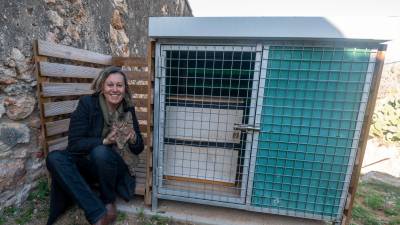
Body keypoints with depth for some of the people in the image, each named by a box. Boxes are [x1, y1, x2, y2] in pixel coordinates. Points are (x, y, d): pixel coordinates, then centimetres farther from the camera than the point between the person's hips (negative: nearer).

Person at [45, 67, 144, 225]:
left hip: (113, 167, -1)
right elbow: (74, 144, -13)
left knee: (101, 152, -31)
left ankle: (109, 201, -5)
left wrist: (133, 138, -23)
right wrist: (104, 141, -27)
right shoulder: (87, 103, -8)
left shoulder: (128, 110, -4)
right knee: (54, 158, -24)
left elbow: (139, 149, -1)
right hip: (85, 165, 1)